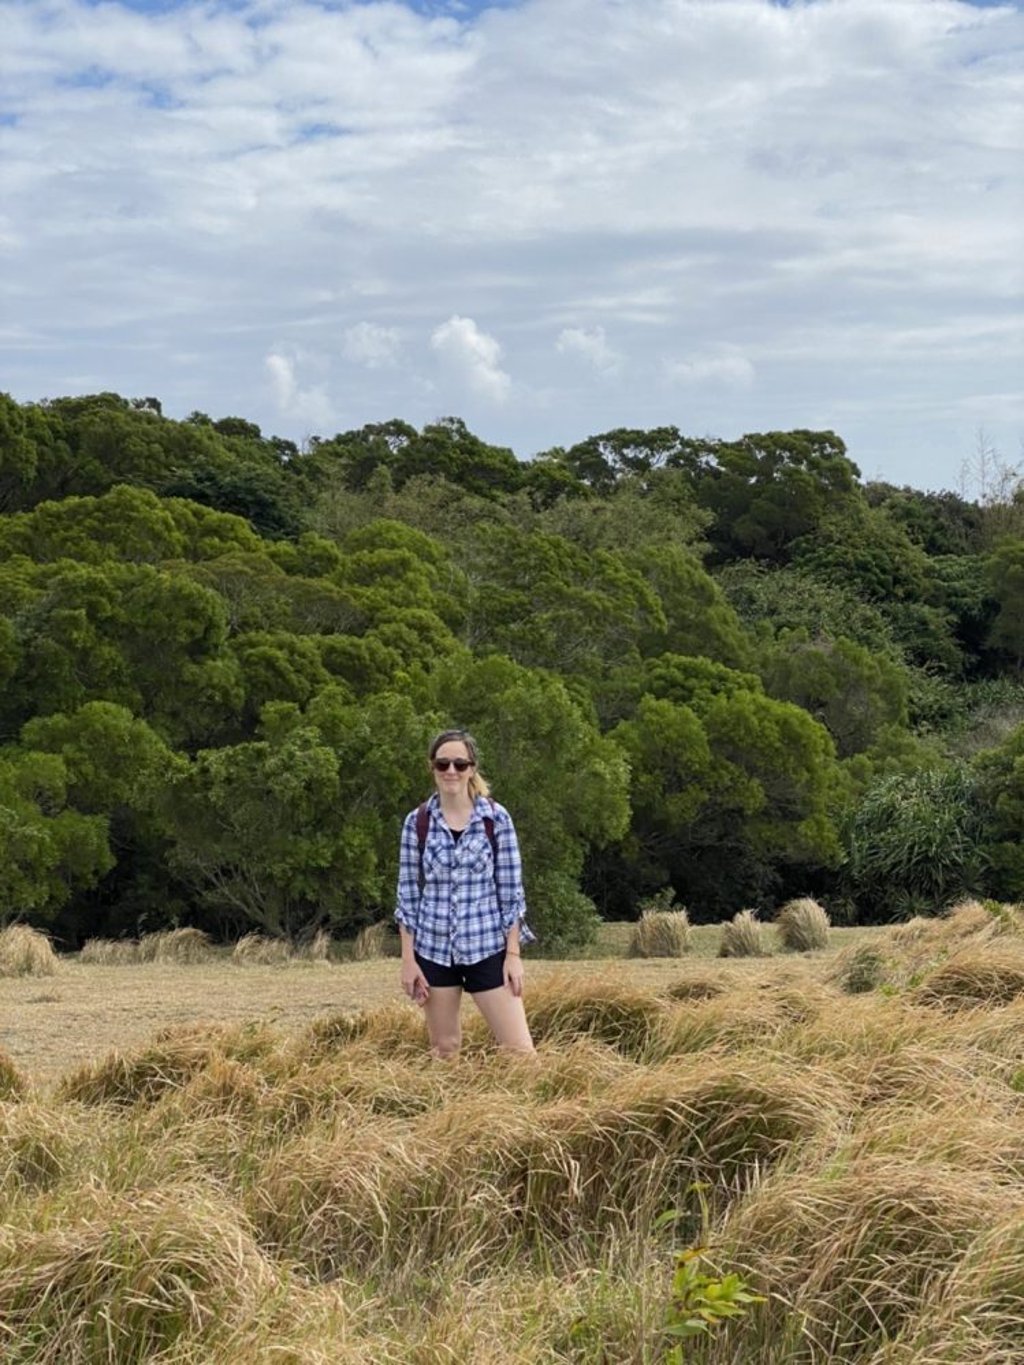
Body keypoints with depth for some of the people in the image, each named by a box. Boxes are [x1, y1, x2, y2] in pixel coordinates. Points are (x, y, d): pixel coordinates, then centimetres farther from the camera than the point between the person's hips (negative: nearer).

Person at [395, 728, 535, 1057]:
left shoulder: (497, 819, -3)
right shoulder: (416, 822, 0)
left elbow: (511, 890, -1)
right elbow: (407, 894, 3)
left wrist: (513, 953, -6)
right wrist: (408, 959, -1)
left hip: (487, 947, -1)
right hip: (433, 949, 1)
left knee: (519, 1049, -4)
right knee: (444, 1050, 10)